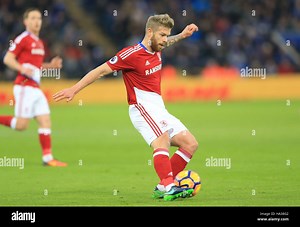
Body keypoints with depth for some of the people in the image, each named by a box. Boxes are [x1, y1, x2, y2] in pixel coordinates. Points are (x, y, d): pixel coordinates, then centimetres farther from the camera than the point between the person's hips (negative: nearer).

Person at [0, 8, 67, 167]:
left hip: (35, 89, 8)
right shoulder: (23, 39, -7)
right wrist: (23, 69, -26)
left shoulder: (39, 42, 19)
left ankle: (47, 158, -2)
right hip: (25, 87, -8)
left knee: (45, 121, 0)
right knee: (21, 125, -12)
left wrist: (51, 65, 12)